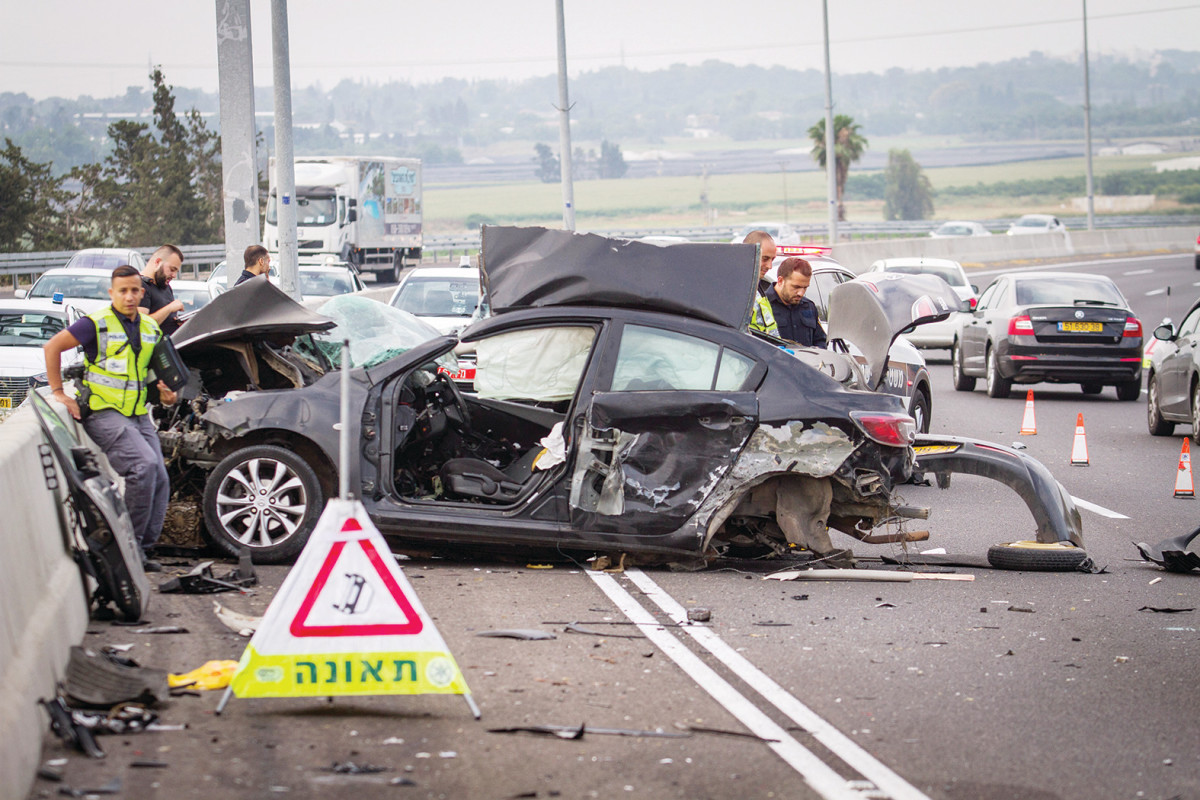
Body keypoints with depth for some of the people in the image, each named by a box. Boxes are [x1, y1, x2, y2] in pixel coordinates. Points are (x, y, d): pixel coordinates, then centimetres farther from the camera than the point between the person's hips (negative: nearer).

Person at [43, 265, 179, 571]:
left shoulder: (151, 328, 13)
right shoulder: (97, 324, -7)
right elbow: (52, 347, -5)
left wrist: (166, 393, 6)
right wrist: (58, 392, -7)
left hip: (140, 415, 7)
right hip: (105, 413, -7)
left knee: (160, 480, -3)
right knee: (144, 465, -26)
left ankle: (143, 547, 6)